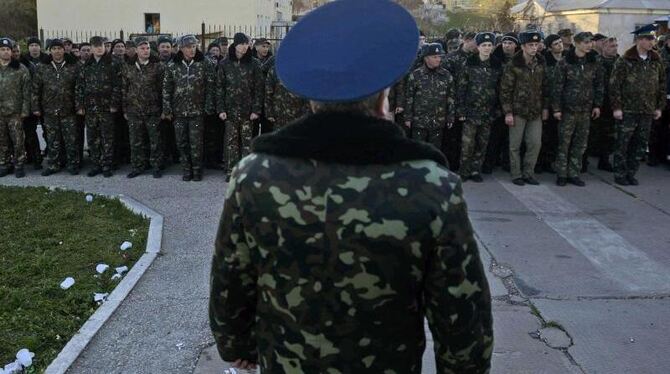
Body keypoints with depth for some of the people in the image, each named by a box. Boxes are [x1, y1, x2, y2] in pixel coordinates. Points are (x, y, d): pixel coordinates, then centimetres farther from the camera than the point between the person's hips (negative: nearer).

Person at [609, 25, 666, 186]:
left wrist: (659, 107, 9)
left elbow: (662, 85, 14)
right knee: (622, 143, 0)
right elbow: (614, 85, -8)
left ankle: (631, 173, 18)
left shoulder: (656, 62, 9)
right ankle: (620, 175, 10)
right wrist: (616, 107, -12)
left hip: (647, 112, 5)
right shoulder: (625, 61, -5)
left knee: (640, 144, 7)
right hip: (627, 110, -5)